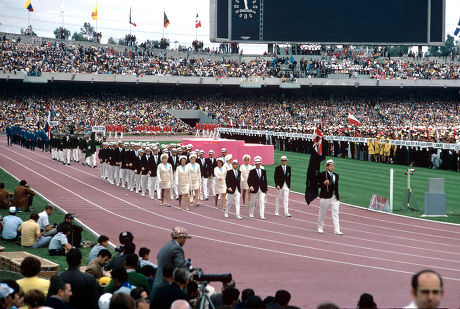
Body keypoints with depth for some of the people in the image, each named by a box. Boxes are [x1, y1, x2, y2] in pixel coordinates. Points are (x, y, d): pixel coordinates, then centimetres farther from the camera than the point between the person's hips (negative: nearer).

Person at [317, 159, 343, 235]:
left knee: (335, 214, -4)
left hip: (334, 197, 4)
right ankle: (320, 228, 22)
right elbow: (318, 184, -8)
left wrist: (337, 196, 14)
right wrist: (324, 183, -26)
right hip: (325, 197, -4)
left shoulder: (336, 175, 15)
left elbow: (336, 186, 18)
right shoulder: (322, 174, -3)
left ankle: (337, 230, -8)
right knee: (322, 213, 6)